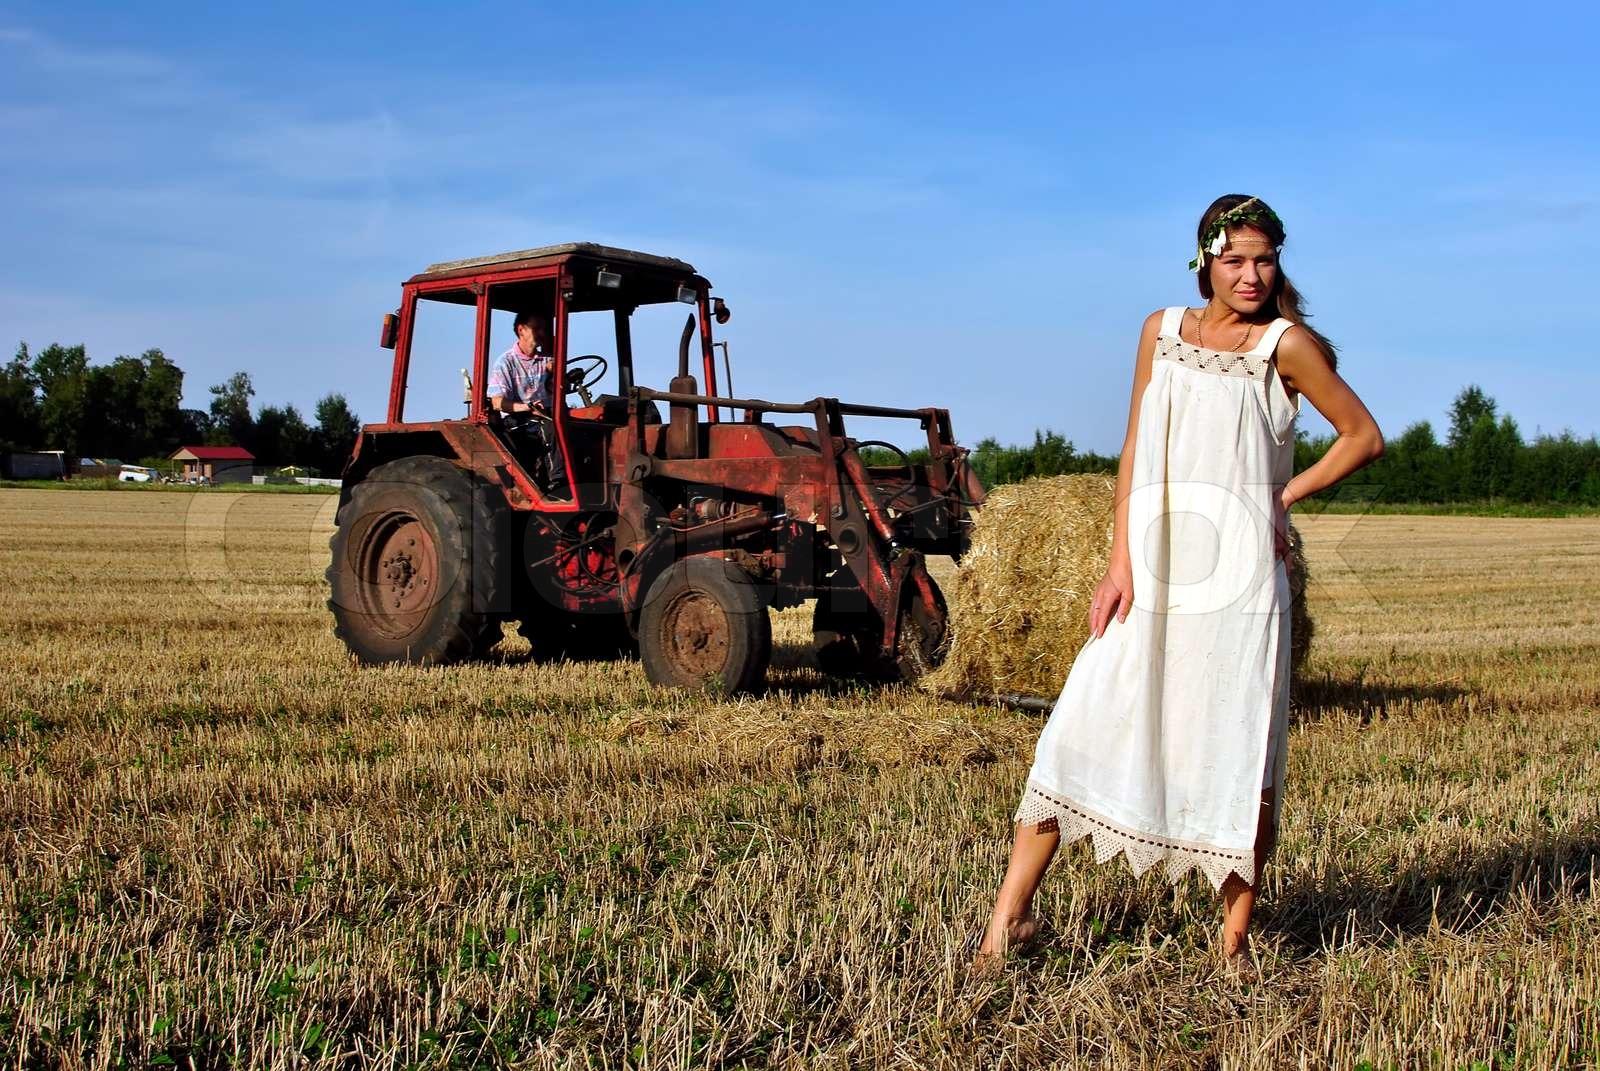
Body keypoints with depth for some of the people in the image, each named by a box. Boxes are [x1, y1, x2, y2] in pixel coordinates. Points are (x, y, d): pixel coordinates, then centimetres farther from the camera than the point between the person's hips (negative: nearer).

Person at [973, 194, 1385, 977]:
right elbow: (1136, 448, 7)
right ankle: (1009, 918, 8)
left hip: (1240, 575, -3)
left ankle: (1236, 939, 17)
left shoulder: (1286, 343, 0)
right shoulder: (1162, 331, 10)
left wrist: (1285, 496, -1)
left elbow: (1364, 436, 8)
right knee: (1078, 728, 0)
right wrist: (1120, 561, 0)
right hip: (1153, 569, 3)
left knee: (1240, 755, 2)